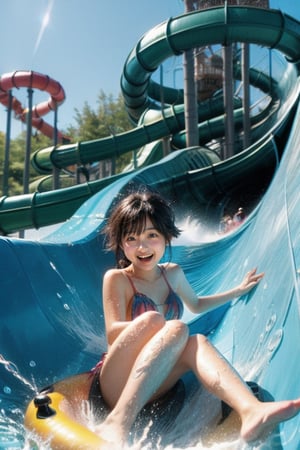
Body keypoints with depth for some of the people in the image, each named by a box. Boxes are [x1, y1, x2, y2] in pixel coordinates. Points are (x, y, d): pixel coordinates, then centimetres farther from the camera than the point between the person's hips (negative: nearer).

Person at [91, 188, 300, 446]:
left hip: (151, 388, 5)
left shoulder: (173, 274, 12)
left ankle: (252, 411, -48)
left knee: (196, 342, -22)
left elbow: (196, 305, 33)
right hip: (117, 384, -5)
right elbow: (113, 334, -19)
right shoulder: (117, 279, -7)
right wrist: (150, 325, -37)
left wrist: (239, 290, 35)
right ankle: (117, 423, -43)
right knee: (176, 328, -28)